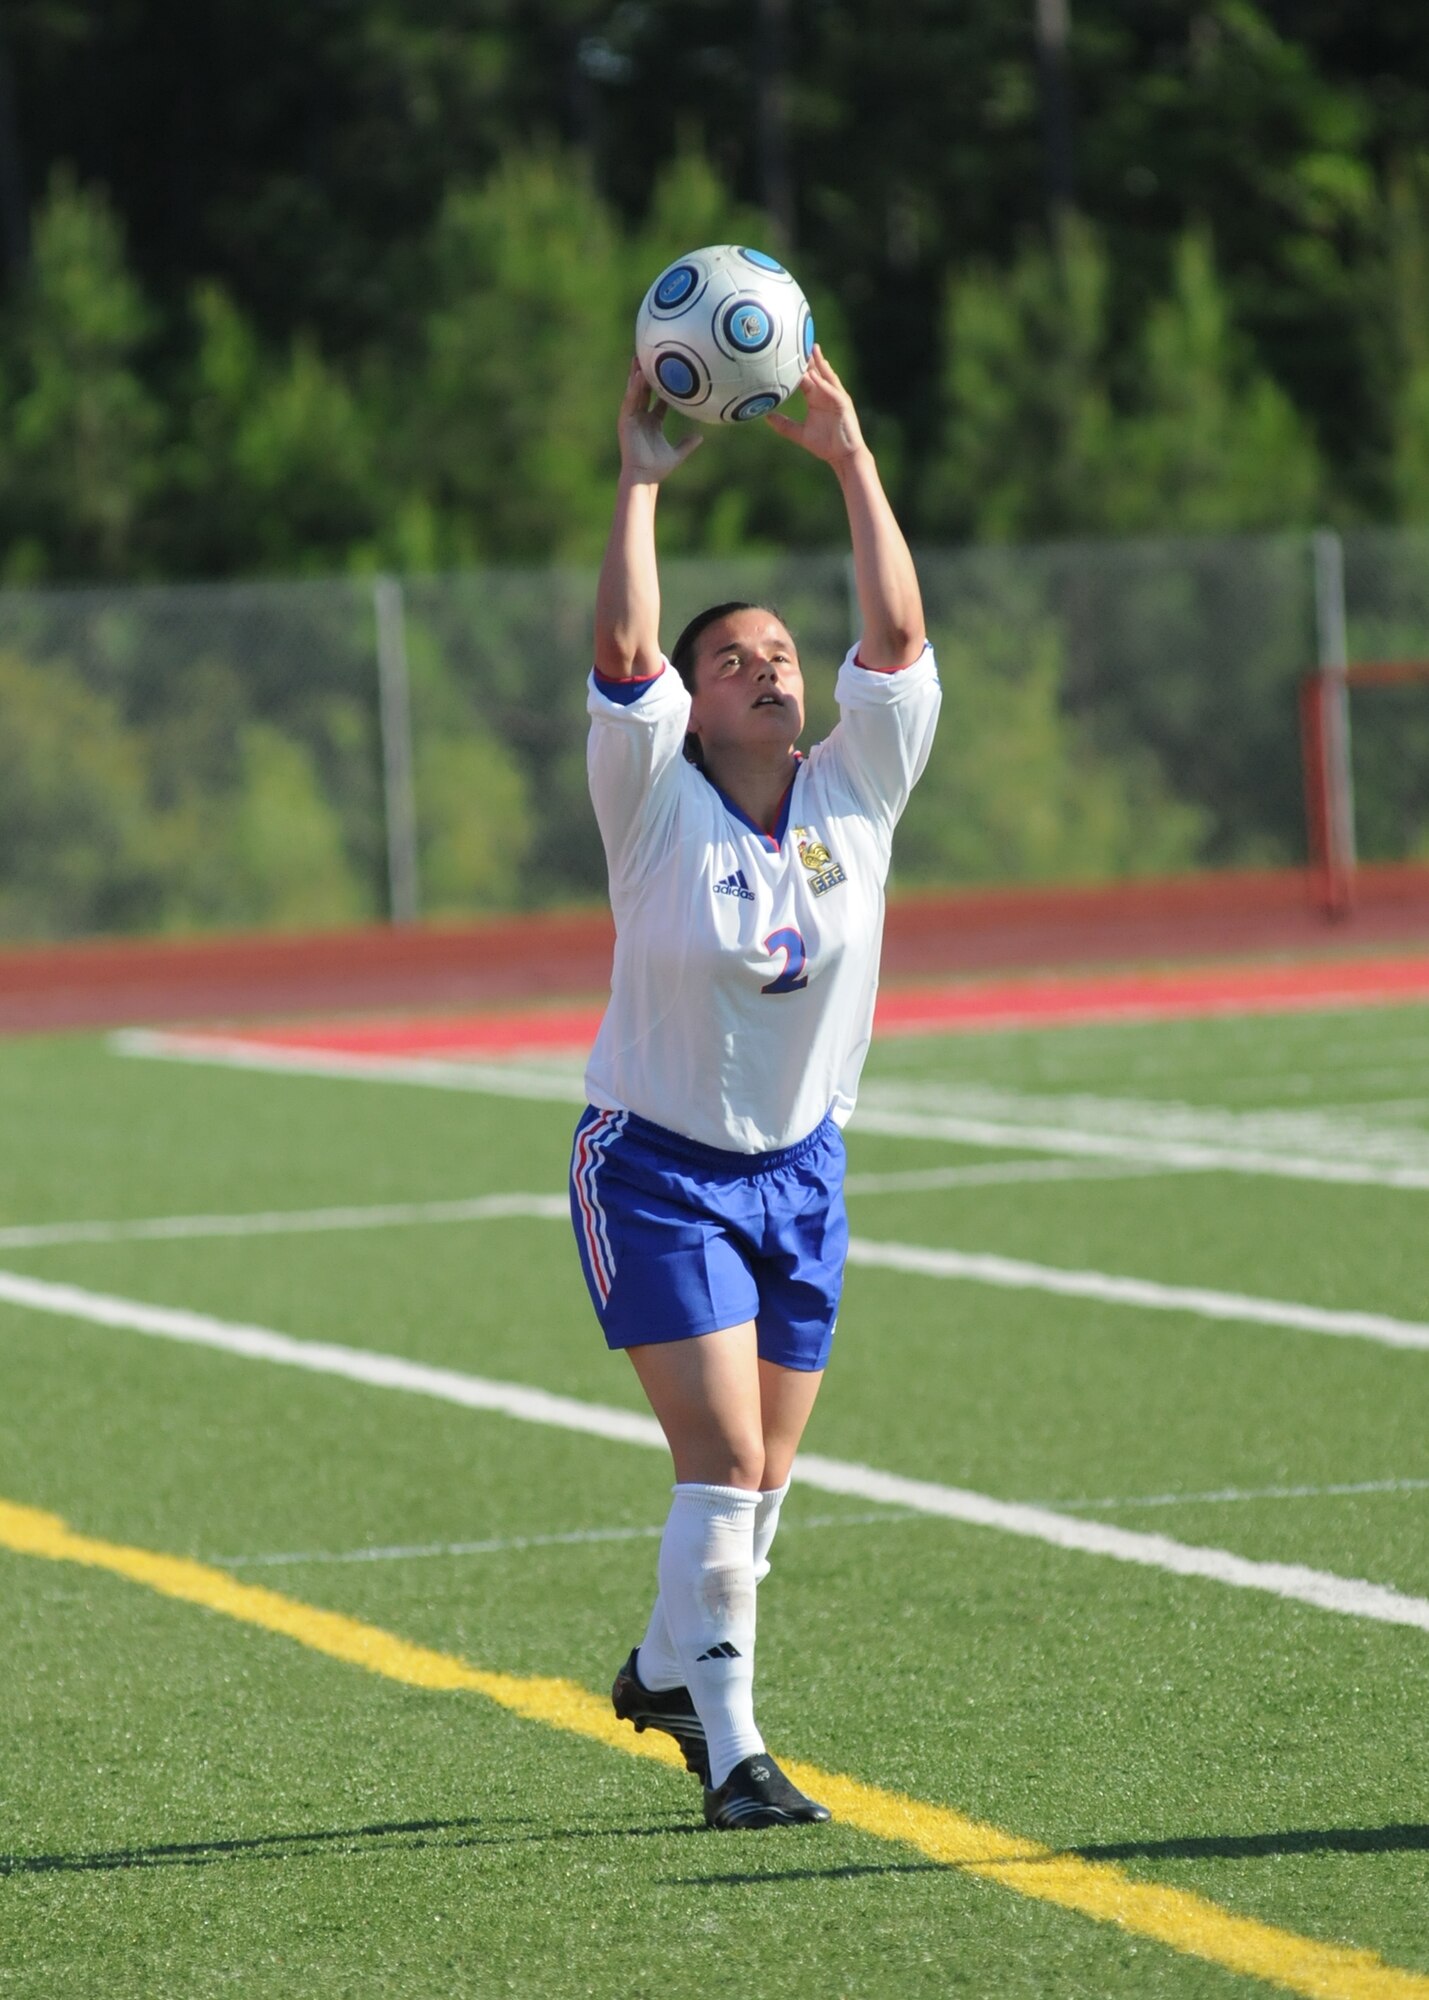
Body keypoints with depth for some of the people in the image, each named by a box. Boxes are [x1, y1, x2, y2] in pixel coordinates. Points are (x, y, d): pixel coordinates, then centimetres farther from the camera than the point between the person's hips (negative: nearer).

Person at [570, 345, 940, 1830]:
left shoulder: (856, 791, -2)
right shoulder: (657, 805, -11)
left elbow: (897, 634, -12)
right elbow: (622, 648, -25)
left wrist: (852, 462, -14)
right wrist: (641, 482, -22)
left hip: (801, 1165, 5)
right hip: (656, 1164, -5)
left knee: (762, 1472, 13)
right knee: (723, 1456, -15)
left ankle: (666, 1669, 38)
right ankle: (730, 1751, -11)